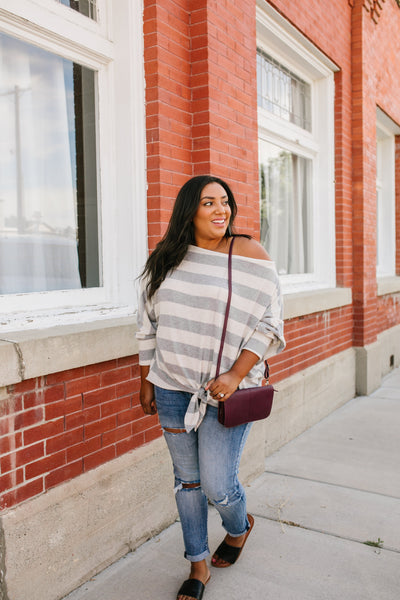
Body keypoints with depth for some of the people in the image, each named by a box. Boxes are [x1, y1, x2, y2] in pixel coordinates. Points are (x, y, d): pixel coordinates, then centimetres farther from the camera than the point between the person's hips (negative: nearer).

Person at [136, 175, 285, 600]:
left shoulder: (249, 255, -6)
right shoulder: (165, 260, 5)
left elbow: (269, 323, -7)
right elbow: (149, 326, 12)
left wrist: (235, 376, -16)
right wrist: (146, 383, 12)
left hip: (225, 392, -3)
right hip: (172, 389, 4)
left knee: (218, 486, 1)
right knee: (187, 480, 14)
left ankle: (238, 528, 38)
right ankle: (197, 565, 35)